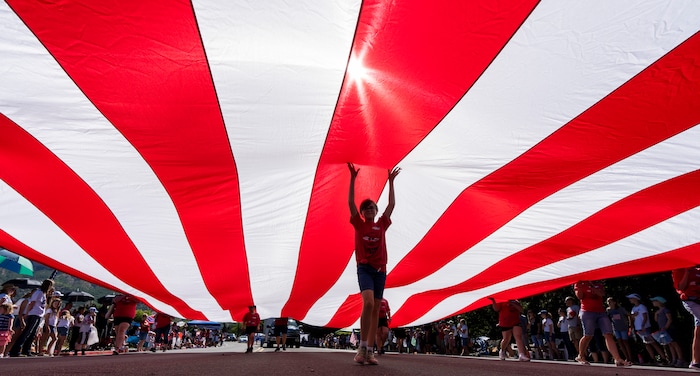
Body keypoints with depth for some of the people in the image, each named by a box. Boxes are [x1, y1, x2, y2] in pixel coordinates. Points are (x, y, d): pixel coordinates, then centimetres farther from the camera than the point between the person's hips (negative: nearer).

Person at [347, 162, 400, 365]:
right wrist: (353, 179, -8)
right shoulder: (359, 225, 5)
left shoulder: (381, 225, 12)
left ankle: (370, 351, 7)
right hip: (364, 268, -4)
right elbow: (350, 202, -3)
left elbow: (391, 205, 12)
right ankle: (362, 347, -13)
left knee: (375, 310, 2)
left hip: (381, 270, 4)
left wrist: (391, 182, 12)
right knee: (368, 303, -25)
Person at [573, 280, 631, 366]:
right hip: (587, 312, -4)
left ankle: (618, 359, -12)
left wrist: (591, 287, -17)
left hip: (601, 312, 5)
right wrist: (581, 285, -19)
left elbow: (602, 294, -3)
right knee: (588, 336, -3)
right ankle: (581, 356, 12)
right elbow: (579, 296, -8)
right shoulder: (580, 283, 5)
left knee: (608, 335, -7)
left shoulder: (599, 283, 17)